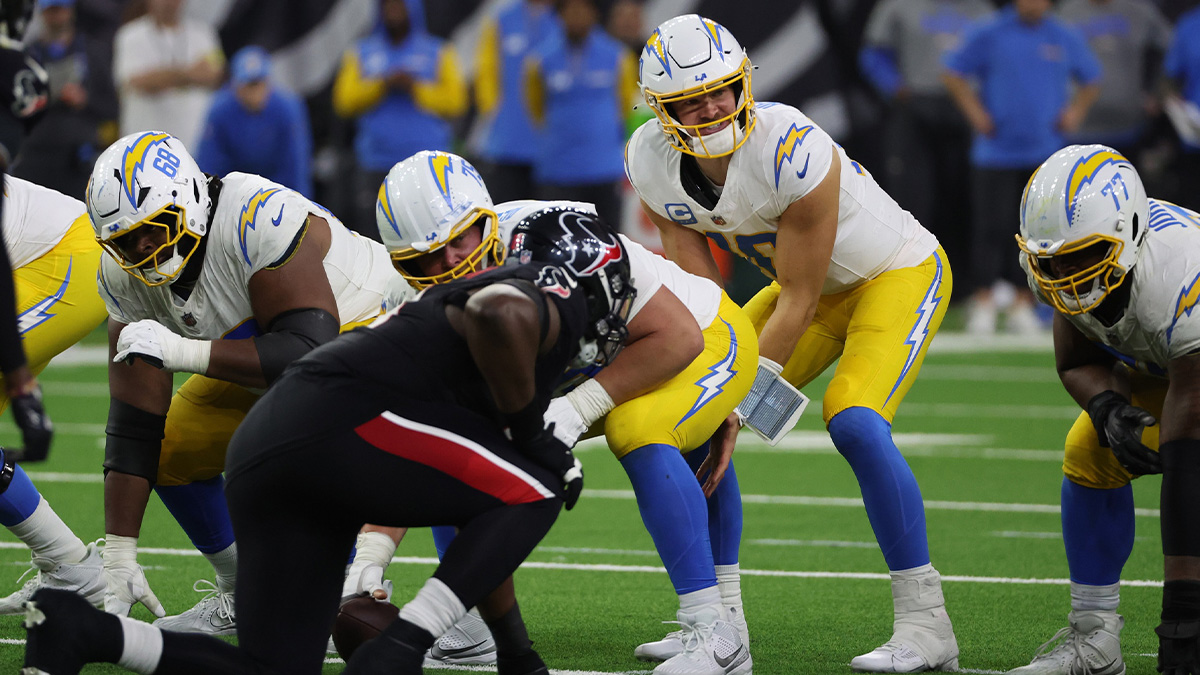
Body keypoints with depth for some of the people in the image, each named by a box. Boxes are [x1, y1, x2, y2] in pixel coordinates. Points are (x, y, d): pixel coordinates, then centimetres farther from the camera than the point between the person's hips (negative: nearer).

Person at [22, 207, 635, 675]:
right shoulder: (556, 306, 6)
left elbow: (481, 527, 39)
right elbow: (500, 313, -23)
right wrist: (527, 424, -6)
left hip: (263, 446, 9)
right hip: (342, 420, -9)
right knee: (534, 495, 4)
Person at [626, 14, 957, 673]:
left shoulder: (794, 153, -35)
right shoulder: (653, 163, -15)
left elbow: (797, 303, -27)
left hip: (898, 273, -7)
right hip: (810, 285, 7)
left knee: (854, 423, -28)